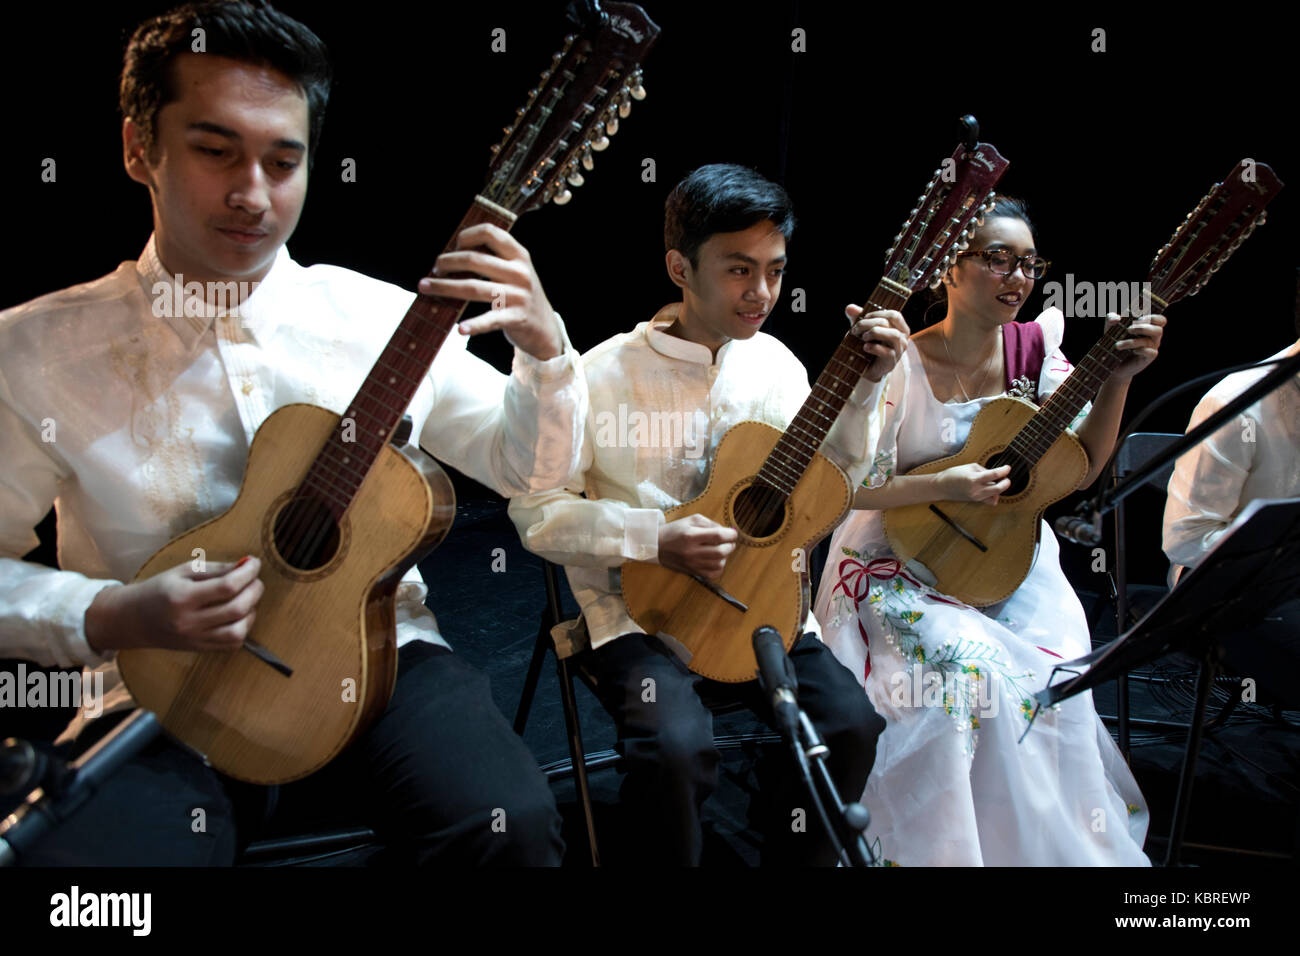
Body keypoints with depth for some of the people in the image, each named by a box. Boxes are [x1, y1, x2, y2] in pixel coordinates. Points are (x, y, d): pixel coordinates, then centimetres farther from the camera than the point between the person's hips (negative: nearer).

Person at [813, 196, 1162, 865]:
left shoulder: (1033, 347, 2)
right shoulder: (899, 364, -13)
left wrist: (1120, 377, -10)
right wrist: (945, 487, -25)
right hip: (897, 563, -4)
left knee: (1059, 664, -20)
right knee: (968, 667, -28)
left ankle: (1052, 843, 5)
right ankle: (944, 848, -5)